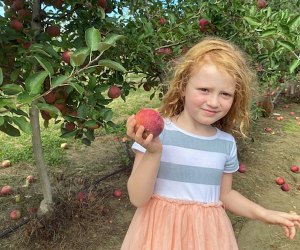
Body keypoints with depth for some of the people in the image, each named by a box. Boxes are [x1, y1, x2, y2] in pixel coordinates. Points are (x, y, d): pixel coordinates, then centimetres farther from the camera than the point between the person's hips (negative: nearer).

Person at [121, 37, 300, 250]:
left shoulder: (227, 143, -6)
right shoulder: (156, 132, -17)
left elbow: (224, 194, 9)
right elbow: (138, 198, -17)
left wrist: (262, 213, -3)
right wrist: (153, 153, -29)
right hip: (162, 230, -3)